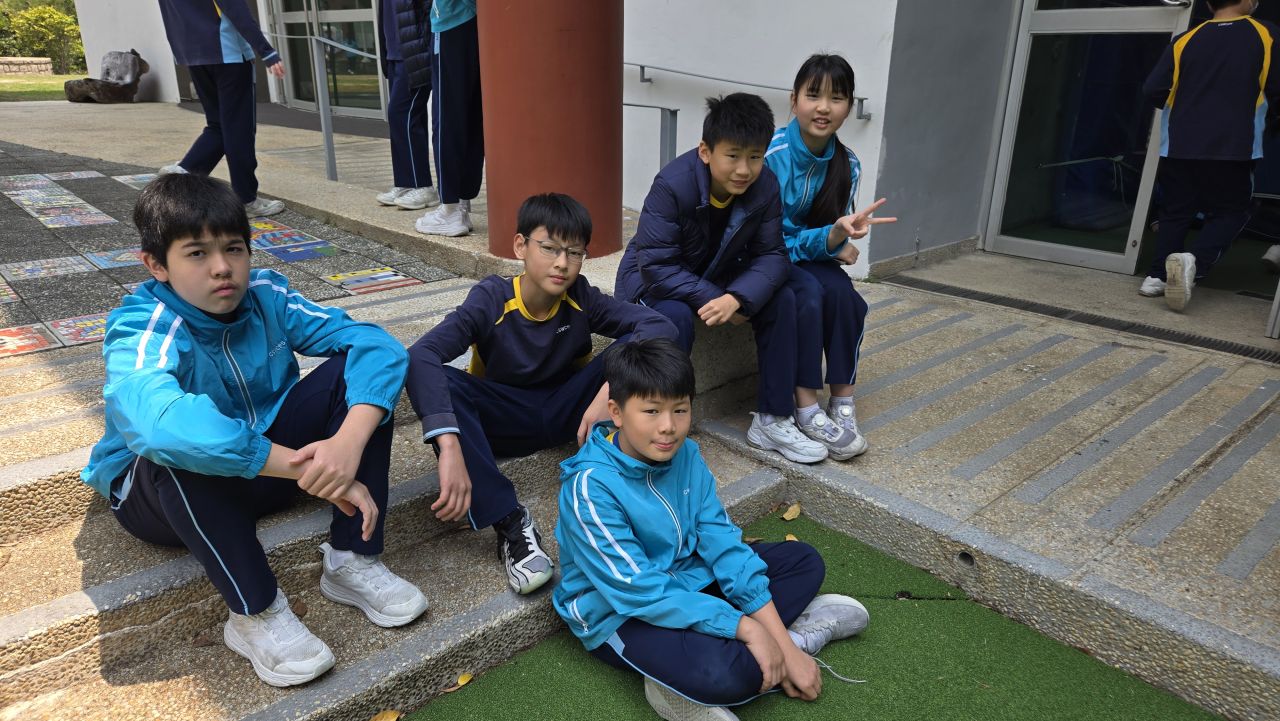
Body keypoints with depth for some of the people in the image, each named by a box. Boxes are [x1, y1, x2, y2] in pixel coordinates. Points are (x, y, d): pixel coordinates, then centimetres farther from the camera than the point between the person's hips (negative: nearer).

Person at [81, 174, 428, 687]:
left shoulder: (267, 296, -11)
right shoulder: (142, 332, -24)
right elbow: (161, 423, -48)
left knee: (356, 368, -16)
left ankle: (352, 562, -16)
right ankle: (255, 613, -22)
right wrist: (309, 469, -48)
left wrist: (350, 441, -40)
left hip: (265, 468, 4)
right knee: (182, 446, -39)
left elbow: (377, 345, -22)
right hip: (162, 491, -4)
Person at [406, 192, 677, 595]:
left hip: (565, 413, 2)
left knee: (636, 347, -20)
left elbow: (659, 326, -23)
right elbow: (421, 356, -35)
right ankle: (509, 520, -33)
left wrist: (611, 389, -41)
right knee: (437, 381, -32)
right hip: (504, 421, -1)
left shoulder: (582, 300, -12)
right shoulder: (491, 300, -19)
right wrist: (450, 447, -50)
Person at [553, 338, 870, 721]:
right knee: (725, 673, -35)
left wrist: (782, 644, -15)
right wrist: (744, 627, -26)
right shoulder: (590, 486, -26)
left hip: (687, 580, 8)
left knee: (804, 560, 4)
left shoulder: (685, 454, -7)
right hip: (621, 615, -7)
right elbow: (638, 591, -27)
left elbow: (722, 542, -9)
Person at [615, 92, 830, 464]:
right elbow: (657, 266, -31)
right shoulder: (672, 184, -29)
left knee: (789, 295, -15)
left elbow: (771, 255, -16)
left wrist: (736, 298, -35)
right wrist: (715, 299, -35)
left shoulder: (765, 186, -15)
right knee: (675, 315, -38)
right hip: (654, 280, -5)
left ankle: (772, 420, -7)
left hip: (717, 274, 5)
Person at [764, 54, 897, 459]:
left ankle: (842, 406, -19)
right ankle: (808, 410, -26)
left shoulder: (847, 165, -3)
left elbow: (830, 236, -2)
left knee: (843, 294, -27)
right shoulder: (769, 153, -19)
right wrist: (828, 243, -21)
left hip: (807, 260, 4)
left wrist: (839, 233, -26)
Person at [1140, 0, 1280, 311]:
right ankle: (1193, 261, -17)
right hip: (1231, 148, -2)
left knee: (1175, 212, 13)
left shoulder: (1185, 40, 3)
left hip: (1179, 147, 2)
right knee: (1230, 212, 9)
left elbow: (1153, 90, -1)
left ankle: (1156, 276, 7)